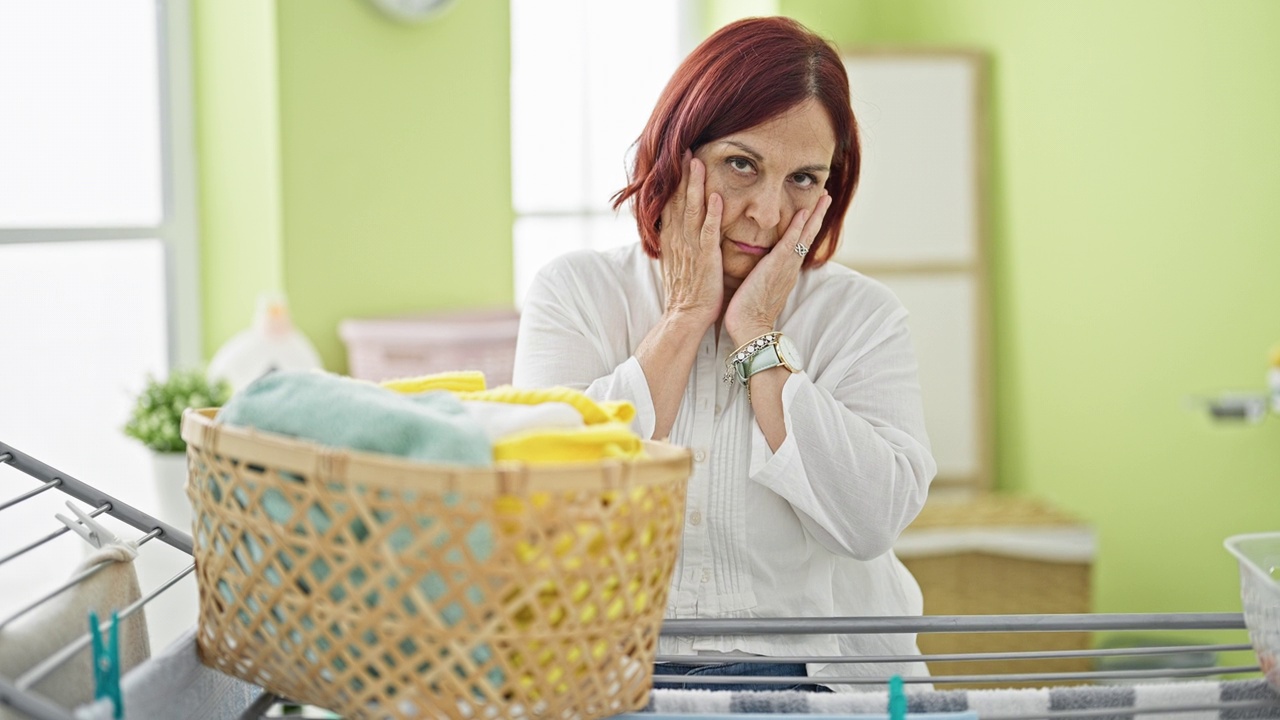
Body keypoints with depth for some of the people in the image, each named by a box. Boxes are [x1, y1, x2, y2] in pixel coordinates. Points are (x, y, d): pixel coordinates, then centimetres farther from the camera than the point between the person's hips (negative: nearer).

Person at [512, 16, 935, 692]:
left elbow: (870, 522, -11)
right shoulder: (573, 292, 4)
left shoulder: (862, 315, 3)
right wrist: (684, 318, -7)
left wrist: (757, 333, -9)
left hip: (820, 670, 1)